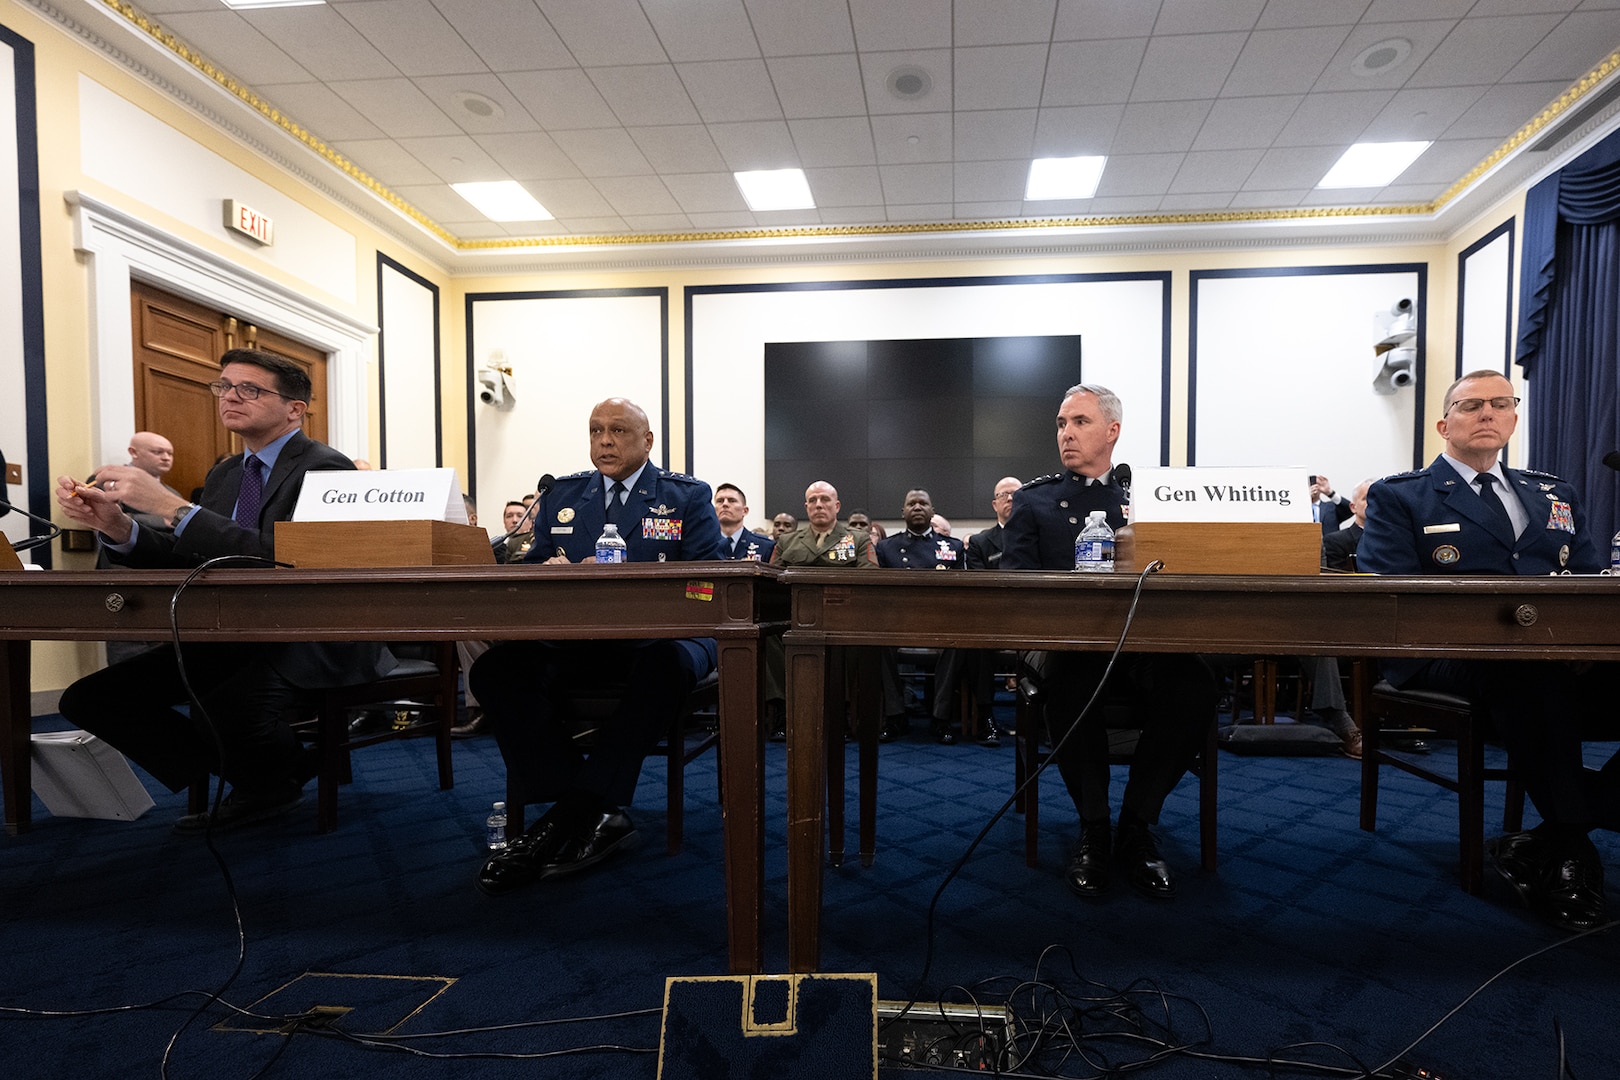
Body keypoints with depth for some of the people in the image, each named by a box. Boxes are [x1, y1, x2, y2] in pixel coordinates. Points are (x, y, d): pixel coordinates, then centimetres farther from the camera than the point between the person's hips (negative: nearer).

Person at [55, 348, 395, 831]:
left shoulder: (326, 469, -12)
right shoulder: (224, 474, 16)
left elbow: (283, 557, -26)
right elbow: (184, 558, 10)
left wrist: (170, 505, -27)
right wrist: (116, 525, -9)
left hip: (315, 642, -8)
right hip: (235, 637, 9)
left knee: (222, 709, -33)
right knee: (88, 698, 0)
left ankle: (277, 779, 4)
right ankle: (253, 780, 9)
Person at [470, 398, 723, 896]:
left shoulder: (688, 497, 8)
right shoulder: (561, 495, 19)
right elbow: (530, 568, 17)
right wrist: (549, 570, -10)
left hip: (660, 632, -3)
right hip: (574, 638, 4)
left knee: (668, 663, -39)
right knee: (495, 670, -24)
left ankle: (573, 814, -25)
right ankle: (591, 817, -23)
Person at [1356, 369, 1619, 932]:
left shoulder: (1555, 494, 27)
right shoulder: (1398, 496, 9)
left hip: (1566, 658, 5)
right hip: (1446, 657, -5)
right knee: (1529, 672, -38)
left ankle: (1544, 849, -15)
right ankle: (1574, 850, -16)